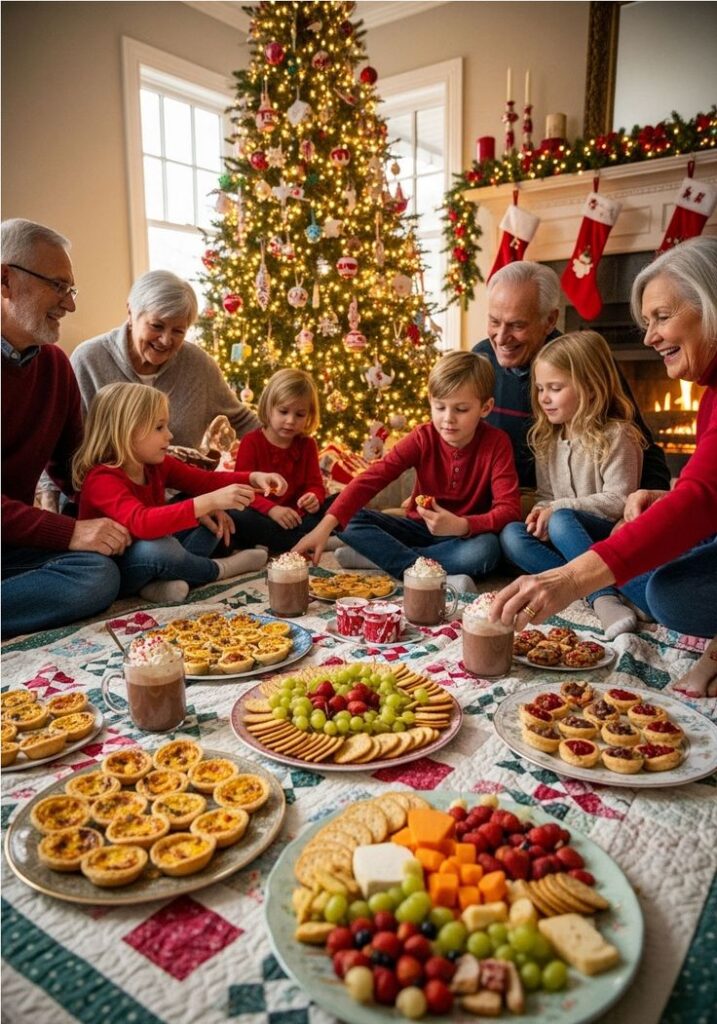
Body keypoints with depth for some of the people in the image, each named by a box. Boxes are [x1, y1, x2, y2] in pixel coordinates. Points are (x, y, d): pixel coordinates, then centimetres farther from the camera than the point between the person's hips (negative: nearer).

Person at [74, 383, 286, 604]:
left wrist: (253, 479, -16)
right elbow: (142, 523, -44)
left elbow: (204, 480, 1)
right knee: (156, 549, -39)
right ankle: (219, 569, -10)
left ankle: (164, 581, -19)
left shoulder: (157, 465, -2)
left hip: (148, 561, 8)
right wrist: (210, 501, -49)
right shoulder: (102, 479, -27)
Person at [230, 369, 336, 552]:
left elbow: (314, 484, 5)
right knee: (235, 516, -36)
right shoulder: (251, 441, -3)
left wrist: (314, 498, -21)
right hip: (261, 516, -3)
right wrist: (271, 509, -28)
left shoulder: (307, 444, 8)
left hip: (296, 518, 3)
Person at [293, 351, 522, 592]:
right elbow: (372, 477, -23)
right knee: (352, 521, -18)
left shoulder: (496, 443, -16)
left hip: (466, 533, -2)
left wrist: (461, 526, -41)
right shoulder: (423, 438, -12)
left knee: (486, 548, -37)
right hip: (419, 528, 2)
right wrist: (326, 524, -37)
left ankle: (384, 558, -26)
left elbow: (509, 509, -22)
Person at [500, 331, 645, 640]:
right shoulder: (547, 439, 11)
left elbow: (619, 500, -15)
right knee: (511, 536, -23)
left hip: (610, 535, -6)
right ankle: (602, 594, -32)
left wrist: (559, 509, -20)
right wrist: (541, 511, -10)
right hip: (571, 540, 7)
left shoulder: (616, 435, -9)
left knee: (561, 522, -36)